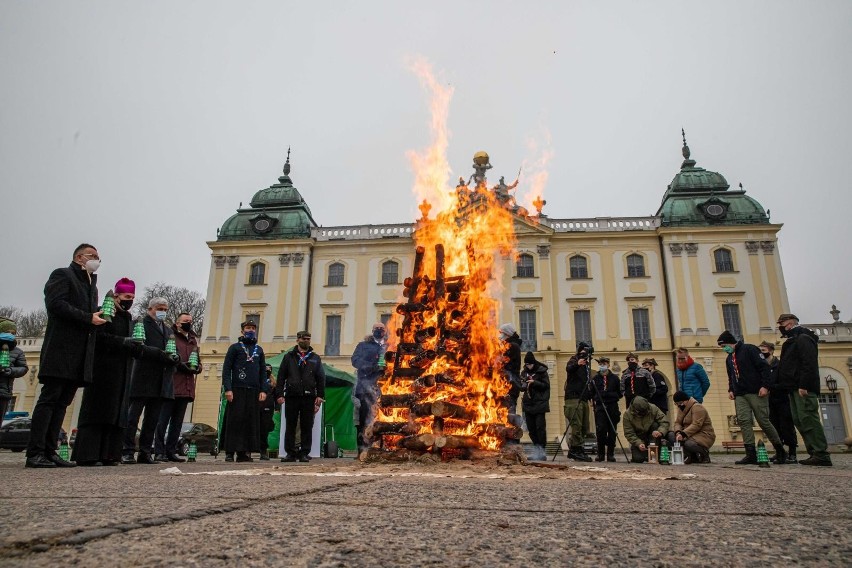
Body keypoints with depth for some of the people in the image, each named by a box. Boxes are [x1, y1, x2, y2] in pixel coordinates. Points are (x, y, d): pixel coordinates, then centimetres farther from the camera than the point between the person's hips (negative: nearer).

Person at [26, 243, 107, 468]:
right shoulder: (62, 275, 1)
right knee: (49, 399, -7)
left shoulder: (91, 285, 24)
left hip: (82, 355, 8)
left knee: (62, 403, 6)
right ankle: (35, 453, -4)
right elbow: (55, 304, -14)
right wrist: (88, 318, -16)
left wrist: (98, 318, 1)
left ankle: (49, 452, 8)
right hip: (61, 349, -7)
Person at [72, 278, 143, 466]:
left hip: (122, 373, 7)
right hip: (103, 370, -7)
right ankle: (87, 455, -7)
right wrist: (123, 341, -21)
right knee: (98, 408, -8)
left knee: (117, 412, 3)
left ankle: (108, 454, 4)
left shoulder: (128, 318, 20)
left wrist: (137, 348, -1)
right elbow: (98, 337, -14)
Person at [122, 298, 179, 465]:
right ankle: (127, 452, 1)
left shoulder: (168, 330, 23)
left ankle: (145, 452, 12)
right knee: (133, 416, -3)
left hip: (161, 381, 6)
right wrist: (161, 354, -21)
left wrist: (175, 358, -2)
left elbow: (173, 352, 22)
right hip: (143, 378, -6)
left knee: (153, 419, 7)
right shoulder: (140, 325, 2)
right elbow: (139, 347, -12)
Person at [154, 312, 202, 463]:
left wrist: (197, 367, 2)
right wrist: (180, 365, -17)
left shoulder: (193, 341, 20)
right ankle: (159, 452, 1)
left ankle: (171, 451, 18)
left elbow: (198, 361, 24)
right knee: (163, 420, -4)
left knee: (177, 422, 11)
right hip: (171, 386, -7)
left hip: (186, 388, 7)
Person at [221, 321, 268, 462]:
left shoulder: (259, 350, 19)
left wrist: (264, 390, 4)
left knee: (251, 422, 1)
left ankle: (244, 452, 5)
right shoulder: (235, 347, 7)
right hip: (237, 390, -4)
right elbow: (226, 369, 0)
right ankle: (229, 452, 0)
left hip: (254, 392, 4)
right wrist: (228, 389, -11)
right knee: (234, 421, -5)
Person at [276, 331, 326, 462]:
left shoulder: (315, 358, 13)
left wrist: (320, 396, 0)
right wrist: (280, 394, -2)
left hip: (309, 397, 0)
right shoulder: (288, 357, 11)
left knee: (307, 427, 2)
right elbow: (281, 376, 7)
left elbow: (321, 378, 10)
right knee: (290, 426, 3)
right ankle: (290, 453, 10)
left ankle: (304, 453, 8)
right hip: (291, 397, 0)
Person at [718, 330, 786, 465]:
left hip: (756, 393, -7)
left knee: (764, 421, -2)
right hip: (740, 396, 7)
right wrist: (731, 390, 11)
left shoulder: (749, 349, -4)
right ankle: (751, 454, -7)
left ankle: (780, 450, 17)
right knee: (743, 421, -5)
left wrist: (765, 386, -20)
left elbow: (764, 367, -12)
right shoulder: (729, 358, 20)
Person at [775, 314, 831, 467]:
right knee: (799, 421, 6)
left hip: (803, 389, -10)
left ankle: (821, 455, -11)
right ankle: (815, 453, 7)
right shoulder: (791, 342, 24)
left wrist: (804, 385, -23)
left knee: (808, 419, -12)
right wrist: (779, 382, 16)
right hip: (794, 389, 10)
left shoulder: (803, 339, -7)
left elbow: (809, 363, -18)